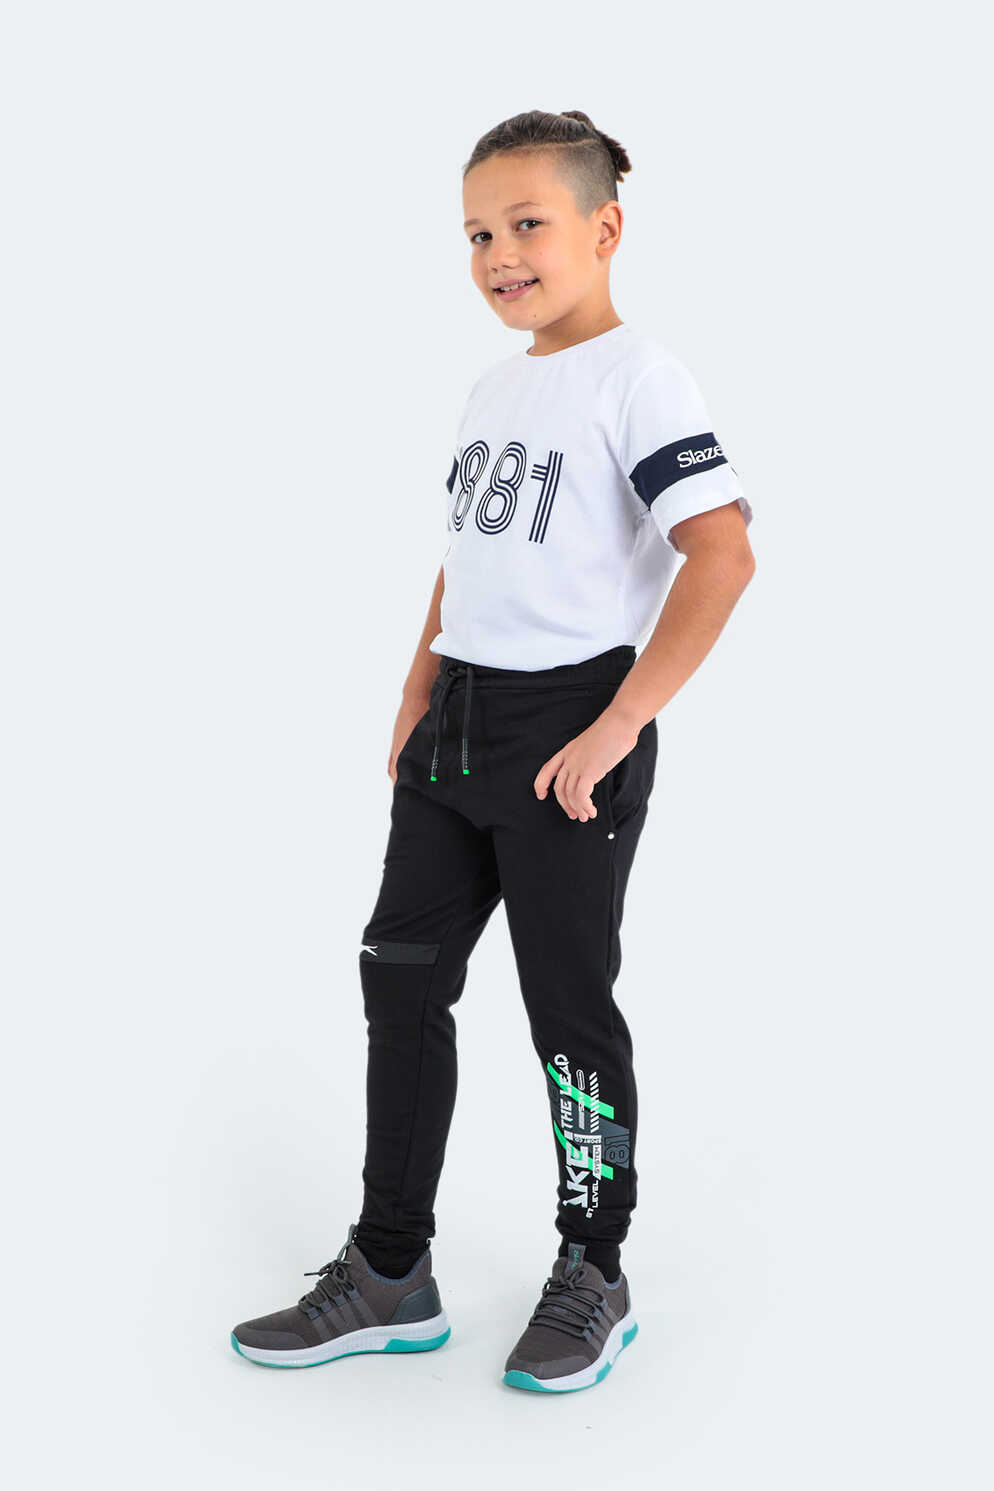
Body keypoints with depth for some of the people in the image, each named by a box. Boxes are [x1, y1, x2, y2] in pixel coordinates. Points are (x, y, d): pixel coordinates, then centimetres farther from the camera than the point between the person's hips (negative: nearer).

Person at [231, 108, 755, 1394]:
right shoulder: (492, 389, 14)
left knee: (567, 999, 2)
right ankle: (390, 1275, 23)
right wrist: (418, 695, 14)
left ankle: (593, 1279, 22)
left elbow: (720, 554, -22)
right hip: (455, 726, 8)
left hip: (568, 732, -8)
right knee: (400, 976, 10)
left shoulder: (634, 375, -11)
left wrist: (613, 731, -23)